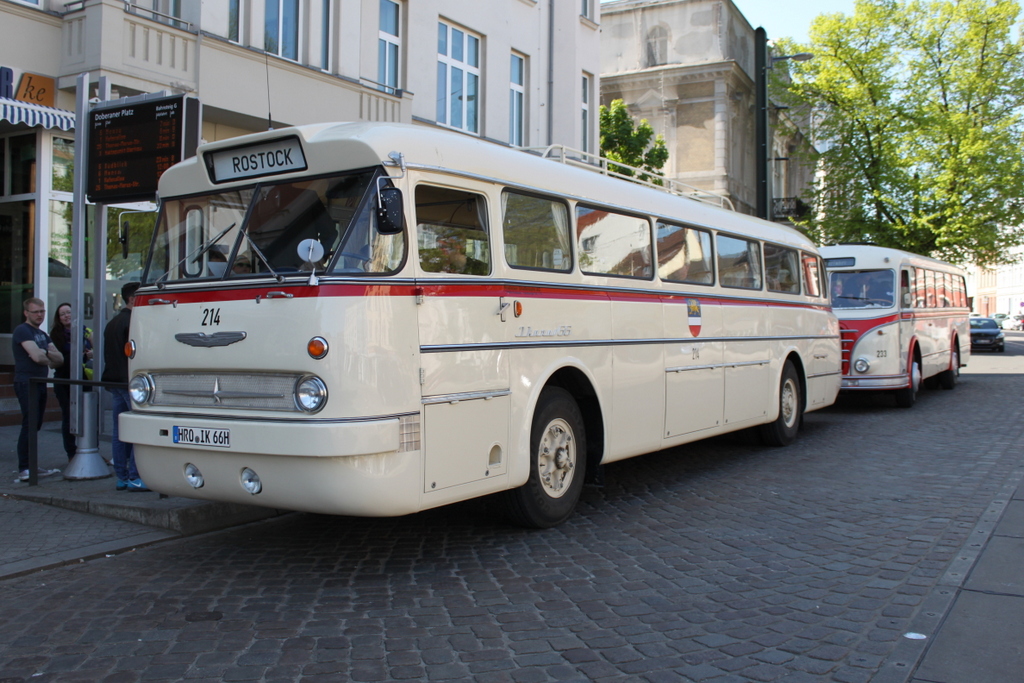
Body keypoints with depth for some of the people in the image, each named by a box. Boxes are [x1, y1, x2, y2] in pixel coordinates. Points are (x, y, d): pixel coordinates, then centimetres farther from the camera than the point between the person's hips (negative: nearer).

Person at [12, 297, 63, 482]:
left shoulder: (43, 334, 19)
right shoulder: (22, 330, -7)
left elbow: (60, 359, 9)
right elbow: (36, 356, -20)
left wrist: (46, 353, -10)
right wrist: (50, 358, 1)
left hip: (40, 384, 8)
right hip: (26, 383, -8)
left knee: (36, 426, 10)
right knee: (29, 426, -12)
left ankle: (31, 467, 15)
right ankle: (24, 470, -12)